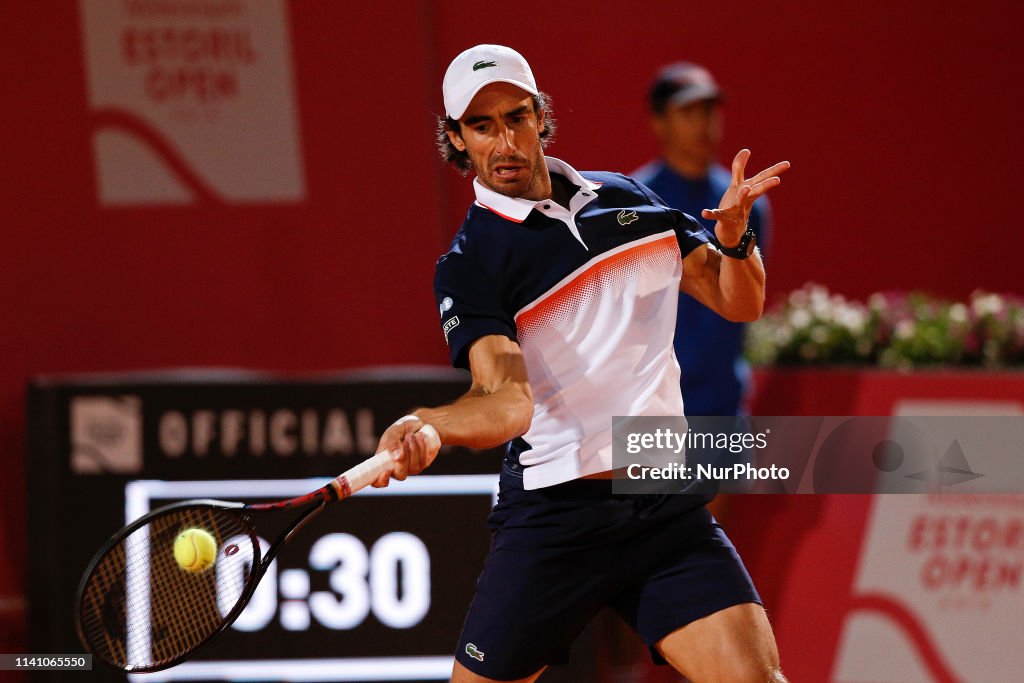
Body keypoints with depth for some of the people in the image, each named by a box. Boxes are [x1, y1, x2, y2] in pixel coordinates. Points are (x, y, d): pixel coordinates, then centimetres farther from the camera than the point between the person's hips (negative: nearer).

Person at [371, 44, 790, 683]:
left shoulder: (624, 199, 12)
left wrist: (733, 239, -6)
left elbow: (740, 301, 16)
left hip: (670, 508, 3)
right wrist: (425, 427, -41)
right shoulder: (469, 265, -4)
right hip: (552, 519, -3)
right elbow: (507, 402, -19)